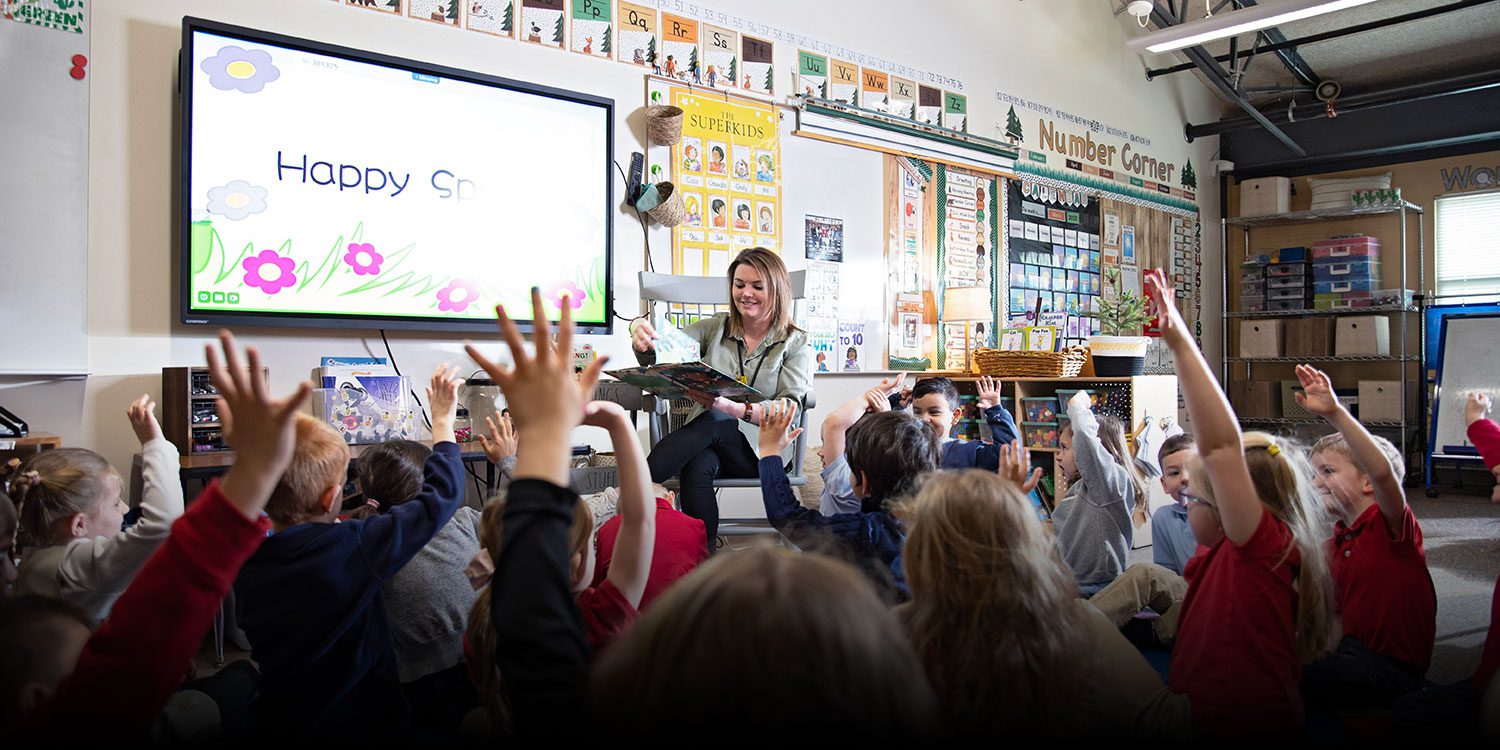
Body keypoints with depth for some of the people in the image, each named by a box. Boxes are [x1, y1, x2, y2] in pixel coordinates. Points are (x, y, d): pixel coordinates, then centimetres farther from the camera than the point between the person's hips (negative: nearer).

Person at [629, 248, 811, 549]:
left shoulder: (795, 343, 5)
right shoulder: (715, 328, 14)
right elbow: (664, 353, -2)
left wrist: (730, 407, -29)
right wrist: (643, 339, -28)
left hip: (761, 447, -2)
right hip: (705, 439, 2)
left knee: (714, 420, -33)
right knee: (698, 467, -35)